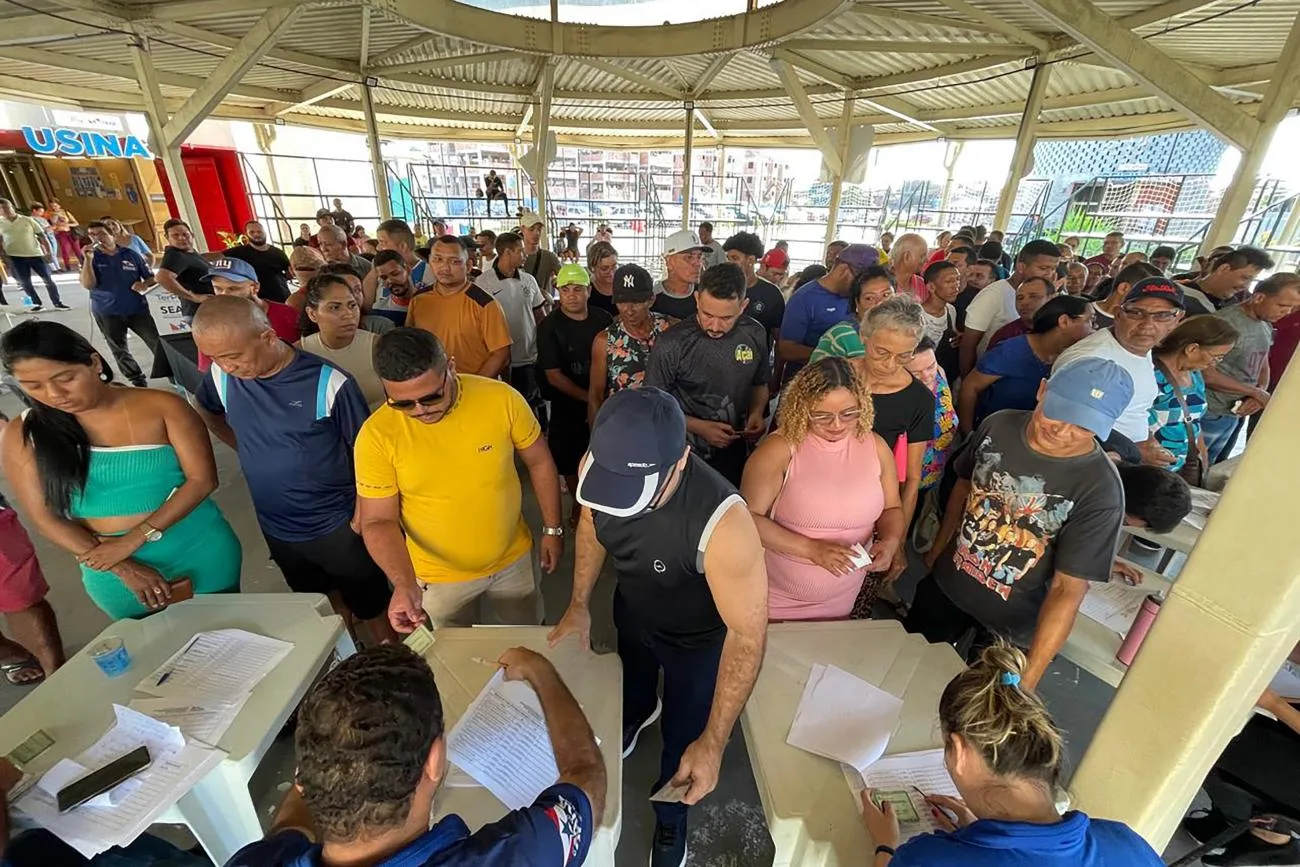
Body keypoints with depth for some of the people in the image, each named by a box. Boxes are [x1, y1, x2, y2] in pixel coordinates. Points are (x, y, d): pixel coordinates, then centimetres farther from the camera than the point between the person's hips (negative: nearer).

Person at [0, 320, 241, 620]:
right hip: (114, 573, 2)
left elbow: (203, 479, -14)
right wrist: (123, 569, -14)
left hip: (200, 552, -2)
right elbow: (46, 519, -4)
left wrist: (134, 539, -21)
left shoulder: (161, 406, -11)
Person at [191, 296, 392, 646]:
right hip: (276, 529, 5)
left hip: (338, 527, -4)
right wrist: (247, 449, 6)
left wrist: (361, 519, -12)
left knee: (371, 613, 13)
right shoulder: (221, 376, -7)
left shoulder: (327, 382, -22)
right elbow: (204, 411, 17)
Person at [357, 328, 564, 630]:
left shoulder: (501, 398, -20)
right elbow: (378, 521, -11)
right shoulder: (377, 434, -21)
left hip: (513, 560, 1)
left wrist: (552, 529, -1)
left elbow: (539, 462, -6)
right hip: (441, 578, 0)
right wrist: (404, 584, -26)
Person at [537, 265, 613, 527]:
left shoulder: (603, 319, -3)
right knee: (571, 457, 8)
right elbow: (553, 376, -13)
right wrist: (588, 397, -14)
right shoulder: (549, 326, -11)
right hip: (568, 404, -2)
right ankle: (579, 505, 33)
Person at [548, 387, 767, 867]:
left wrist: (712, 743, -28)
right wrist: (579, 605, -4)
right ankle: (640, 712, 74)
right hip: (632, 610, 4)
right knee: (632, 682, 35)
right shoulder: (598, 466, -30)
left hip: (696, 638, -4)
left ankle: (671, 817, 56)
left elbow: (747, 635, -32)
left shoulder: (723, 523, -46)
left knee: (681, 736, 20)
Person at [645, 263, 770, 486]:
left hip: (735, 453, 4)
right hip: (685, 456, -3)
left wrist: (757, 412, -10)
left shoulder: (755, 334, -8)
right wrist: (699, 427, -21)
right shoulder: (672, 343, -21)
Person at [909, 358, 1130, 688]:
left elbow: (1068, 589, -25)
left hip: (1010, 624, -4)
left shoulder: (1101, 491, -27)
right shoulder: (998, 425, -14)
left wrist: (1030, 676, -29)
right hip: (944, 585, 4)